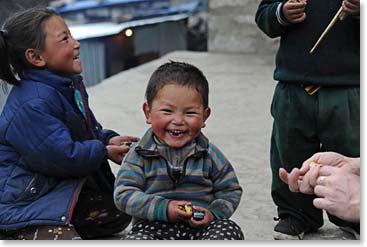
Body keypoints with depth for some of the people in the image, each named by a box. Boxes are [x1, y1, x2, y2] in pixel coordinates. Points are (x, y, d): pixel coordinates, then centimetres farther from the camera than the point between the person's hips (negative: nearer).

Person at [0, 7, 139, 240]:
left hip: (62, 188, 10)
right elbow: (64, 157, -27)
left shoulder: (70, 85, 4)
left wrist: (109, 139, -5)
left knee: (119, 214, 11)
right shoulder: (31, 106, -28)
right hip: (22, 201, -10)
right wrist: (104, 150, -11)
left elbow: (89, 128, 17)